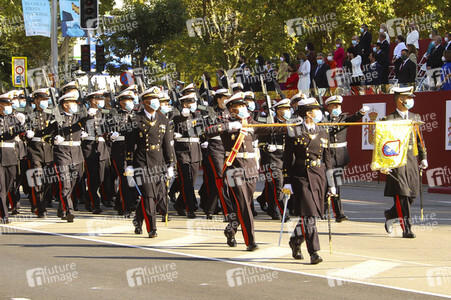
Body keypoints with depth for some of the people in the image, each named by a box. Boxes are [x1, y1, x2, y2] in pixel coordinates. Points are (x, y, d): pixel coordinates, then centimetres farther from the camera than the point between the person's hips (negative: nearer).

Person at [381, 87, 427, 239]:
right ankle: (406, 228, -2)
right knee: (402, 195, -7)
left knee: (412, 195, 6)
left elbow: (419, 139, 20)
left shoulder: (415, 118, 14)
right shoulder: (388, 120, -4)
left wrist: (423, 157, 13)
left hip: (412, 160, 6)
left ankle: (390, 214, 29)